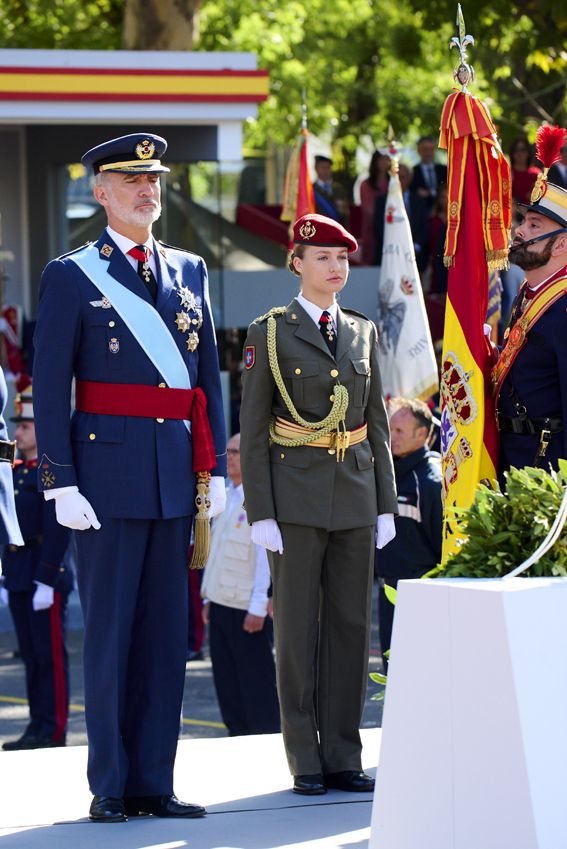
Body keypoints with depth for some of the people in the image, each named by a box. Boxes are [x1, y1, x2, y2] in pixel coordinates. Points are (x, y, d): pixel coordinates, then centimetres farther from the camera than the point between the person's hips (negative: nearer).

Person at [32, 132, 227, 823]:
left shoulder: (189, 271, 14)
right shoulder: (72, 277, -1)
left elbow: (208, 376, 16)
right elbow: (49, 390, -4)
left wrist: (214, 469, 9)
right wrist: (61, 482, -11)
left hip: (177, 476, 5)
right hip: (108, 473, -5)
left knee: (167, 632, 6)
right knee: (109, 632, -1)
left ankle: (154, 784, 11)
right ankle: (109, 787, 5)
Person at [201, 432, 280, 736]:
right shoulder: (227, 497, 15)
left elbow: (267, 554, -16)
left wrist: (259, 606, -19)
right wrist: (209, 597, 18)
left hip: (248, 608, -8)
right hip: (222, 604, 8)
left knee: (257, 685, -3)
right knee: (227, 682, 11)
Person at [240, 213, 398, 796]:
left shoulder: (363, 332, 11)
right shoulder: (270, 333, -2)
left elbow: (377, 423, 14)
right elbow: (251, 431, -4)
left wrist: (386, 505, 7)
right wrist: (260, 514, -11)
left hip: (355, 495, 4)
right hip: (295, 494, -4)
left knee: (350, 623, 4)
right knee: (297, 627, -2)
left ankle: (343, 758, 8)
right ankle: (305, 762, 4)